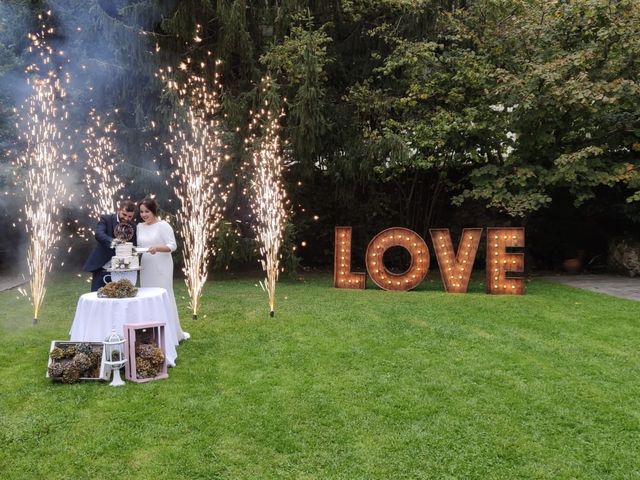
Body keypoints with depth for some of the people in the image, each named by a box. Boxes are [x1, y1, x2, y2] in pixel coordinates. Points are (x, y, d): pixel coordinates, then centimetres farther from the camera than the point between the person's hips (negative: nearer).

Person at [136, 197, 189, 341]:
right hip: (146, 268, 6)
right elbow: (140, 245, 16)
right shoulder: (140, 227, 10)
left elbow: (173, 245, -13)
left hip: (161, 268, -6)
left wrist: (157, 248, -28)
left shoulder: (163, 225, -9)